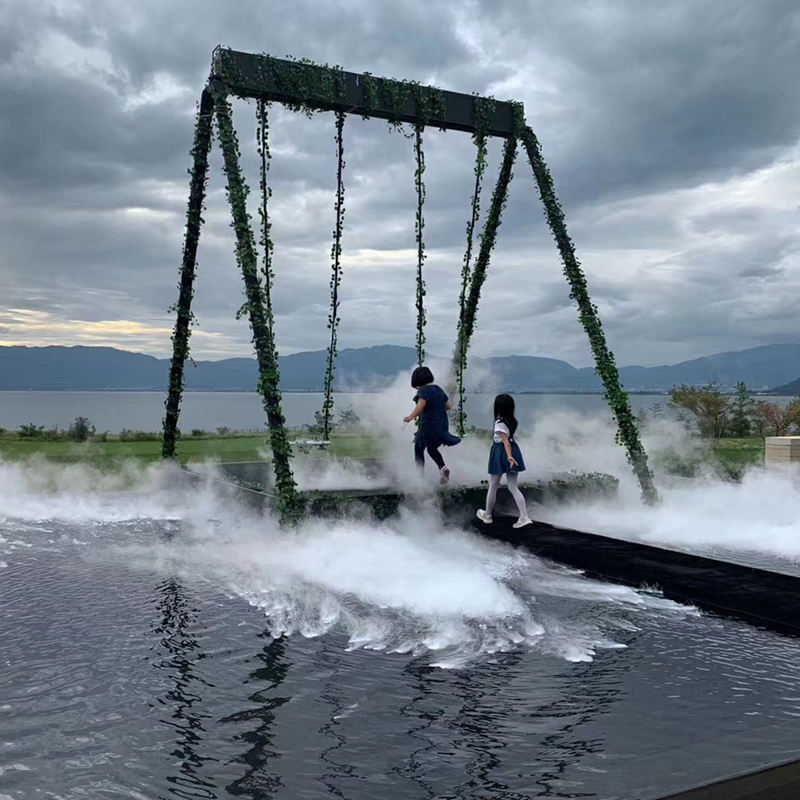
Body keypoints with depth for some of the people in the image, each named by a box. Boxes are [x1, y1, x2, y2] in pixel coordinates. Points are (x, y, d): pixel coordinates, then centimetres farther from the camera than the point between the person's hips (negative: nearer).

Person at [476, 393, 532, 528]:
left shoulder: (500, 423, -16)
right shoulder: (512, 421, 6)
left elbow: (505, 440, -26)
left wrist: (509, 456, -34)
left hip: (500, 452, -7)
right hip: (514, 450, 7)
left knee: (493, 486, 11)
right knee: (513, 487, 7)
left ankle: (487, 515, 26)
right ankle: (524, 517, -3)